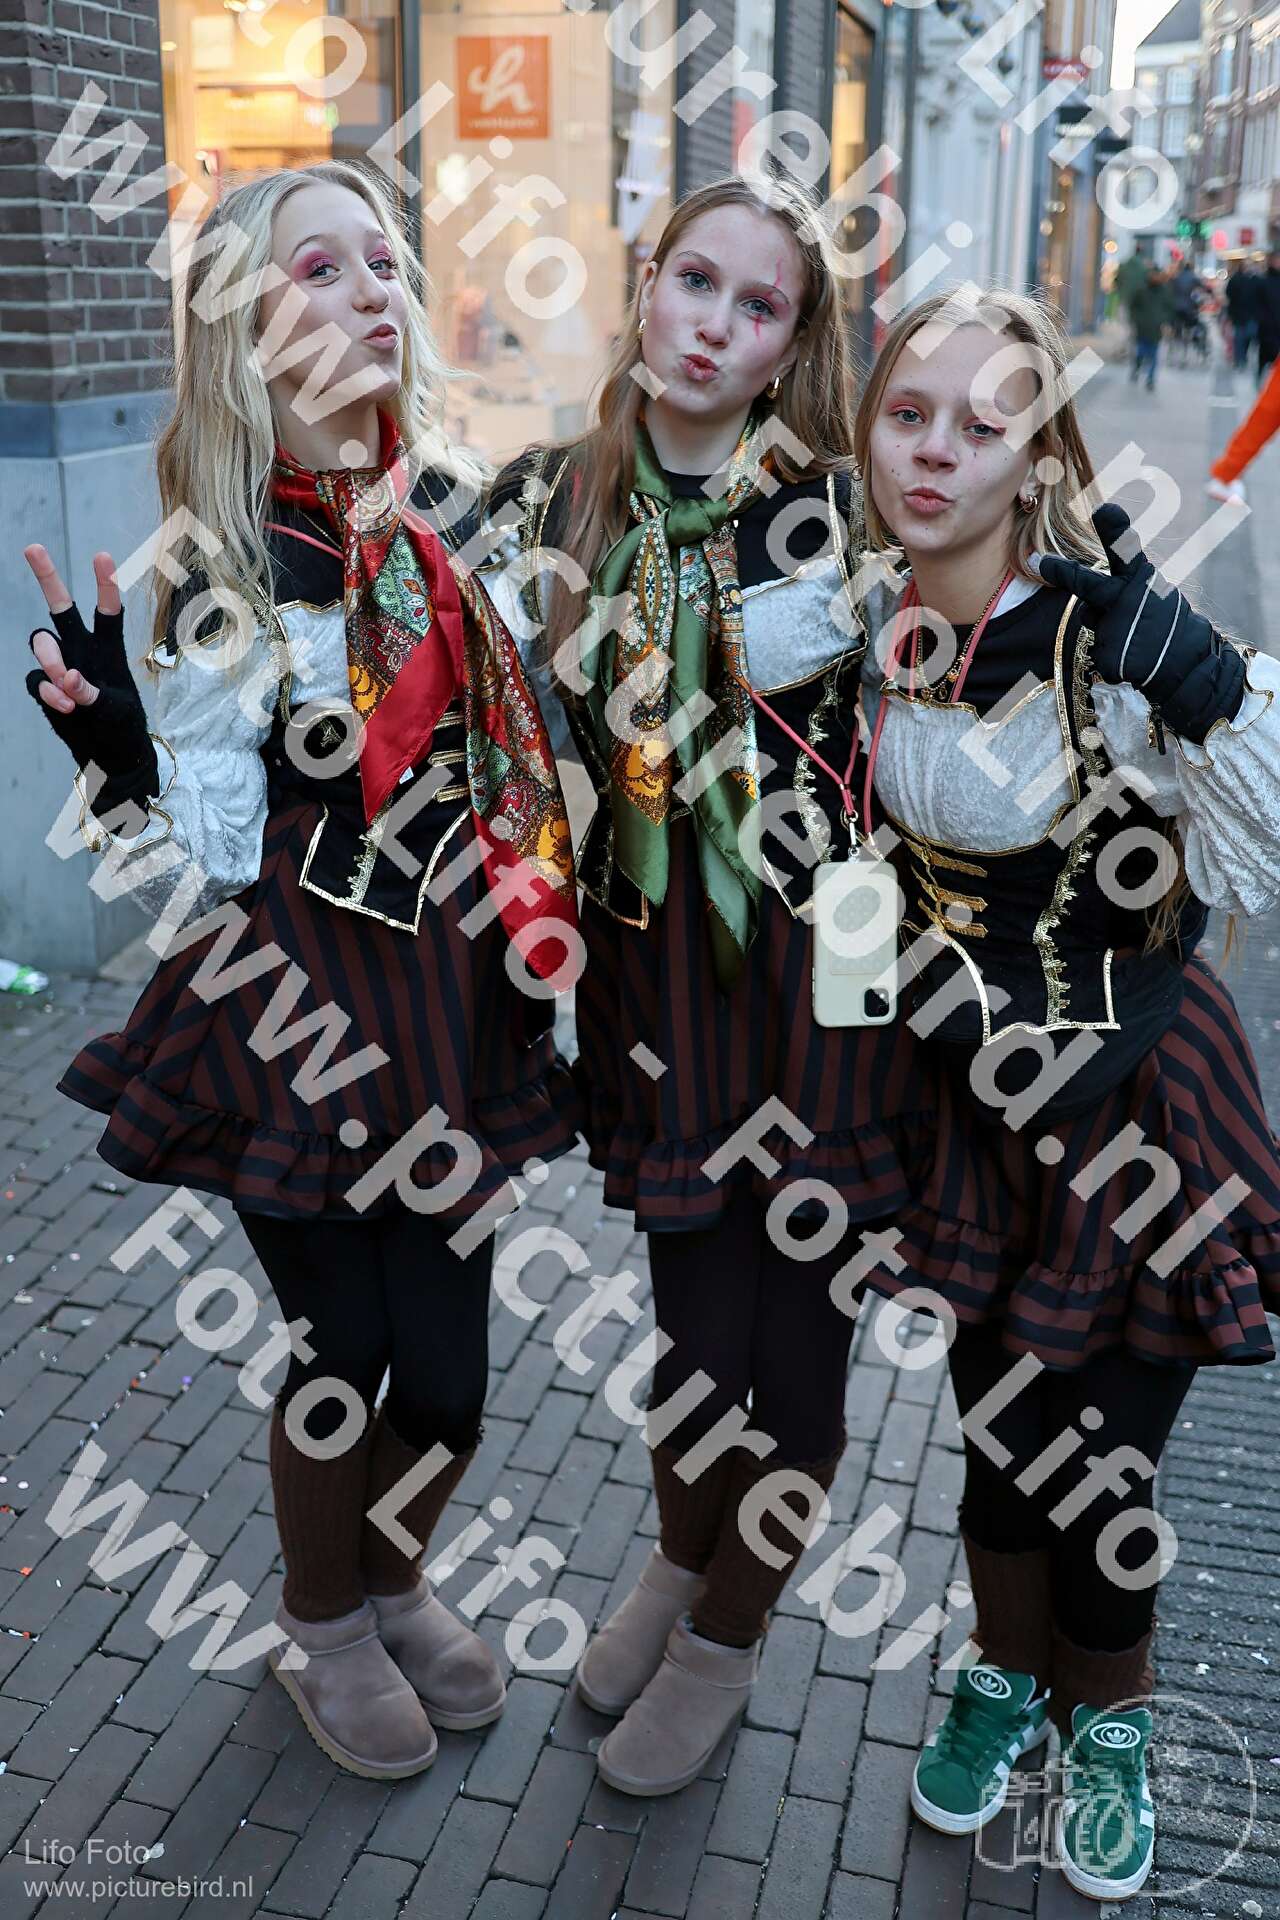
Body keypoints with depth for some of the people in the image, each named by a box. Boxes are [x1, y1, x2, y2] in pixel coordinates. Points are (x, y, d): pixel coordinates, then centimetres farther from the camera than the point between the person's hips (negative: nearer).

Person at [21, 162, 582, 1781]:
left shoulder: (456, 512, 2)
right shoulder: (230, 576, -13)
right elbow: (196, 884, -16)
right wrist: (113, 747, -32)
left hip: (452, 1006, 5)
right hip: (303, 1024, -4)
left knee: (449, 1369, 11)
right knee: (343, 1354, 8)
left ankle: (396, 1585, 44)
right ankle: (320, 1628, 40)